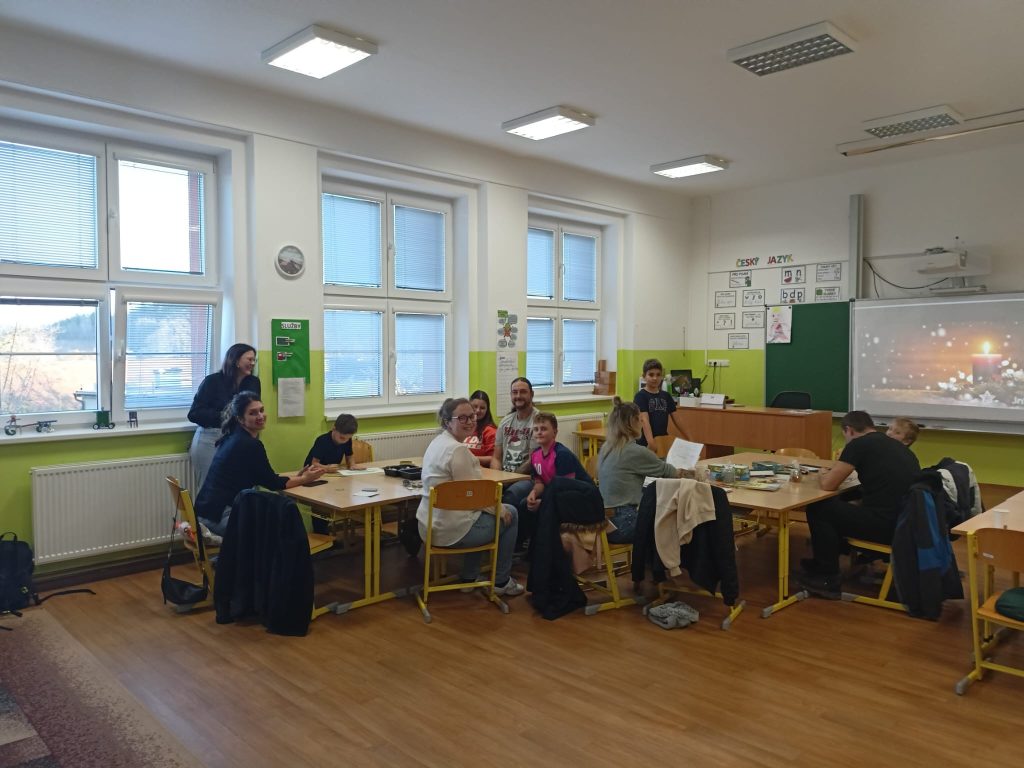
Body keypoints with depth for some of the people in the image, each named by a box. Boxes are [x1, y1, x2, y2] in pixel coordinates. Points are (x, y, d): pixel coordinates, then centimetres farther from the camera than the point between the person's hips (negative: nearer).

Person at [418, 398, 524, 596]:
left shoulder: (438, 441, 9)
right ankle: (501, 581, 22)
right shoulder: (458, 449, -22)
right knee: (510, 514, 11)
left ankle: (469, 578, 36)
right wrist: (500, 509, -3)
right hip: (452, 530, -10)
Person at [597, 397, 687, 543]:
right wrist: (682, 473, 21)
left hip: (604, 519, 7)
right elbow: (665, 470, 0)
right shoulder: (635, 451, -17)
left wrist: (675, 472, 27)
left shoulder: (606, 448, 6)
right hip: (621, 524, -7)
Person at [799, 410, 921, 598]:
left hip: (887, 526, -8)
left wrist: (824, 475, 16)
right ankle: (824, 562, 38)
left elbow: (828, 485, -7)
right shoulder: (897, 446, 17)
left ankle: (828, 580, 12)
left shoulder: (858, 444, -7)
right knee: (840, 506, 27)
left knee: (818, 509, 7)